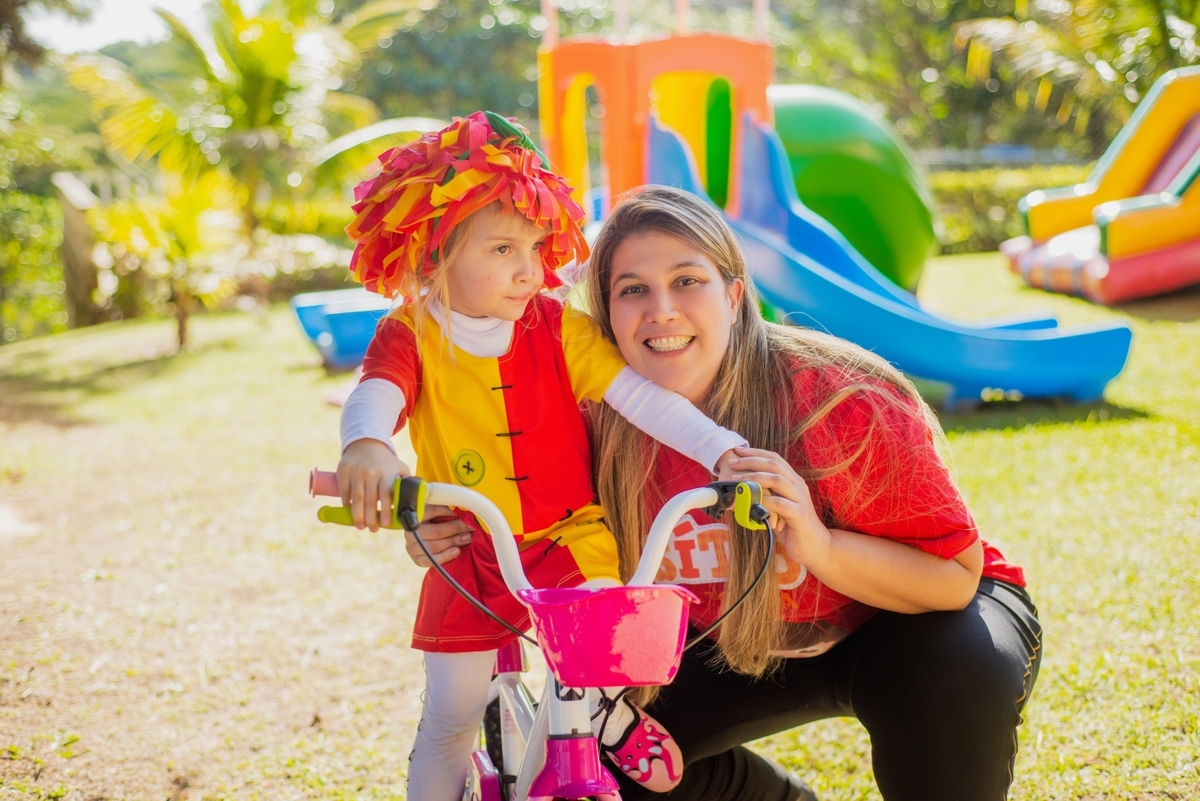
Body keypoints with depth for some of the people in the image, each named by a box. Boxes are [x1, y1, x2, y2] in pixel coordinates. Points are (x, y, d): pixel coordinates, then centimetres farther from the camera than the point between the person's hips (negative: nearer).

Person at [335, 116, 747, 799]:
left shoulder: (558, 327, -8)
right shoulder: (410, 335, -11)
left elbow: (639, 394, -15)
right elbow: (373, 397, -31)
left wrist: (725, 453, -30)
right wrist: (367, 448, -56)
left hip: (570, 540, 0)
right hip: (468, 560, 0)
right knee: (449, 718, 4)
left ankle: (614, 717, 10)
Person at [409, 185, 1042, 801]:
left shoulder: (845, 406, -30)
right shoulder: (603, 425, -17)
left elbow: (957, 575, -25)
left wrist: (819, 547, -42)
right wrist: (465, 539, -19)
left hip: (905, 621, -4)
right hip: (746, 645, 4)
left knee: (959, 669, -37)